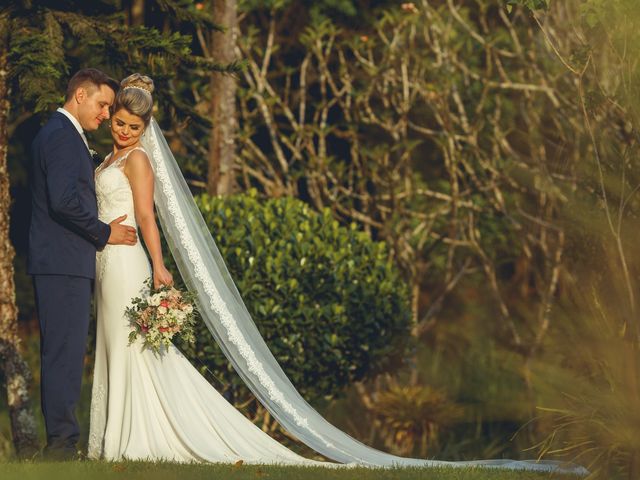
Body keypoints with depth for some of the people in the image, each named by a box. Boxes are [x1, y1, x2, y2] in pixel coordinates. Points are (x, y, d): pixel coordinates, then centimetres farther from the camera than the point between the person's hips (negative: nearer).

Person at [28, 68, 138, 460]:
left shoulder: (59, 134, 22)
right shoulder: (62, 136, -12)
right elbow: (64, 199, -22)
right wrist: (104, 233, -11)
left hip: (62, 262, 11)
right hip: (63, 262, -11)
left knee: (63, 354, 10)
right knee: (65, 352, -10)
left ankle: (61, 441, 12)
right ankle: (62, 442, -10)